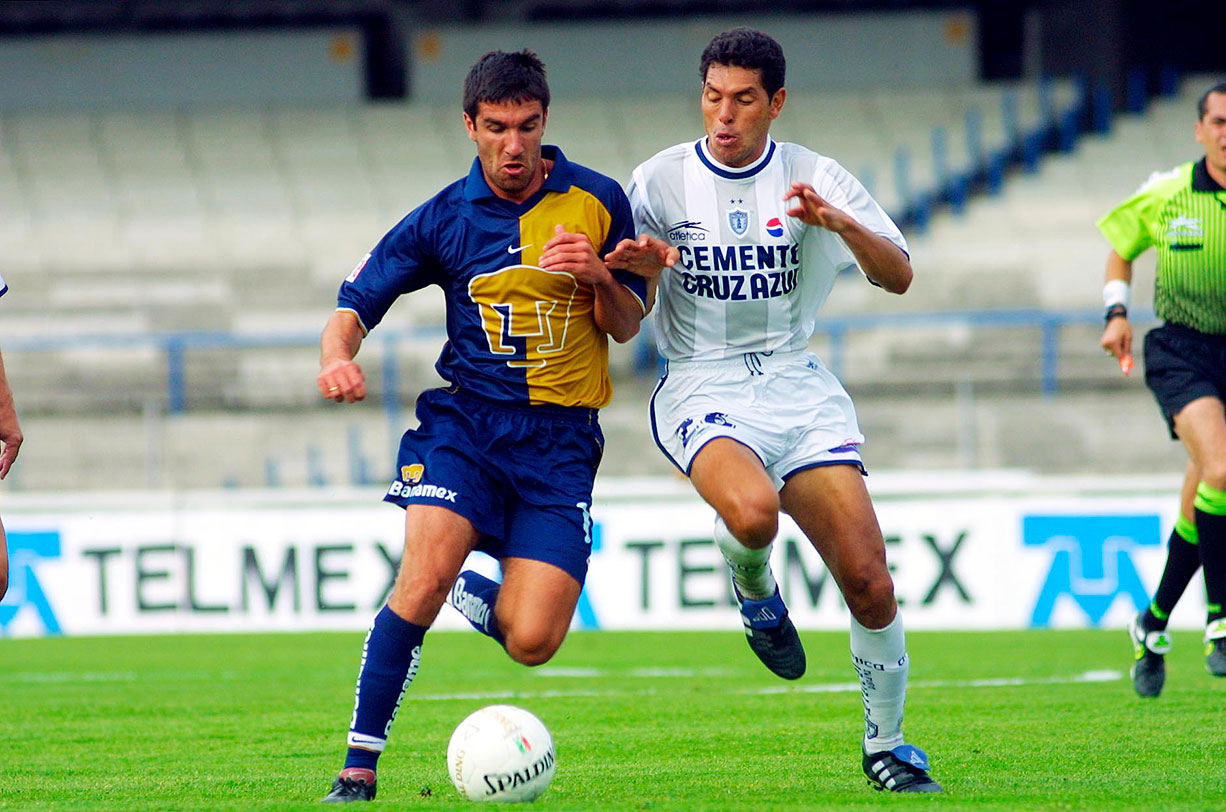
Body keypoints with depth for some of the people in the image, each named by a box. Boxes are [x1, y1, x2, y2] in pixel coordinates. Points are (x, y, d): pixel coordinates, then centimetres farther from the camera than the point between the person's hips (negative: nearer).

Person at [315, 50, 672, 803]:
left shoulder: (597, 201, 2)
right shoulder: (442, 219, 1)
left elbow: (626, 327, 7)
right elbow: (355, 305, 3)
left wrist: (601, 277, -16)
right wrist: (338, 359, -20)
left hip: (561, 437, 1)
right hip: (467, 420, -1)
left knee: (532, 642, -11)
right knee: (425, 579, -26)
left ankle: (483, 599, 28)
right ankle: (358, 771, -16)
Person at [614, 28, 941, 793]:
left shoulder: (816, 179, 2)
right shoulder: (660, 182, 2)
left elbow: (899, 276, -5)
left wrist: (840, 222, -24)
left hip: (798, 386, 2)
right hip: (702, 387, -2)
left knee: (868, 581, -8)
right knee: (753, 509, -35)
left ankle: (886, 744, 14)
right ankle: (755, 593, 2)